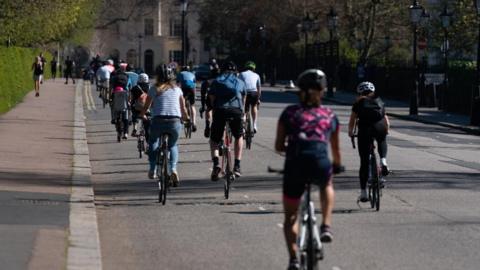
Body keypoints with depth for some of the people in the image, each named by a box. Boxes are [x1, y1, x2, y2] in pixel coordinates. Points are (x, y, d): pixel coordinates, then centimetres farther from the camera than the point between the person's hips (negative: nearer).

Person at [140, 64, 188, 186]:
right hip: (175, 122, 1)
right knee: (173, 145, 26)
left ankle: (152, 170, 18)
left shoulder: (154, 89, 11)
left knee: (153, 142, 29)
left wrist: (142, 116, 33)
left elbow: (146, 107, 13)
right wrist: (186, 119, 39)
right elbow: (184, 110, 20)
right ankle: (173, 169, 2)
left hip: (158, 121, -1)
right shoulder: (177, 89, 16)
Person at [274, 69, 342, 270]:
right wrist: (337, 166, 50)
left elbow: (278, 146, 16)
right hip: (320, 163, 0)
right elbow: (336, 150, 30)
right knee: (326, 185, 38)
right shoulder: (330, 116, 20)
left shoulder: (290, 113, 18)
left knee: (290, 217, 18)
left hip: (295, 164, 0)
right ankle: (326, 226, 20)